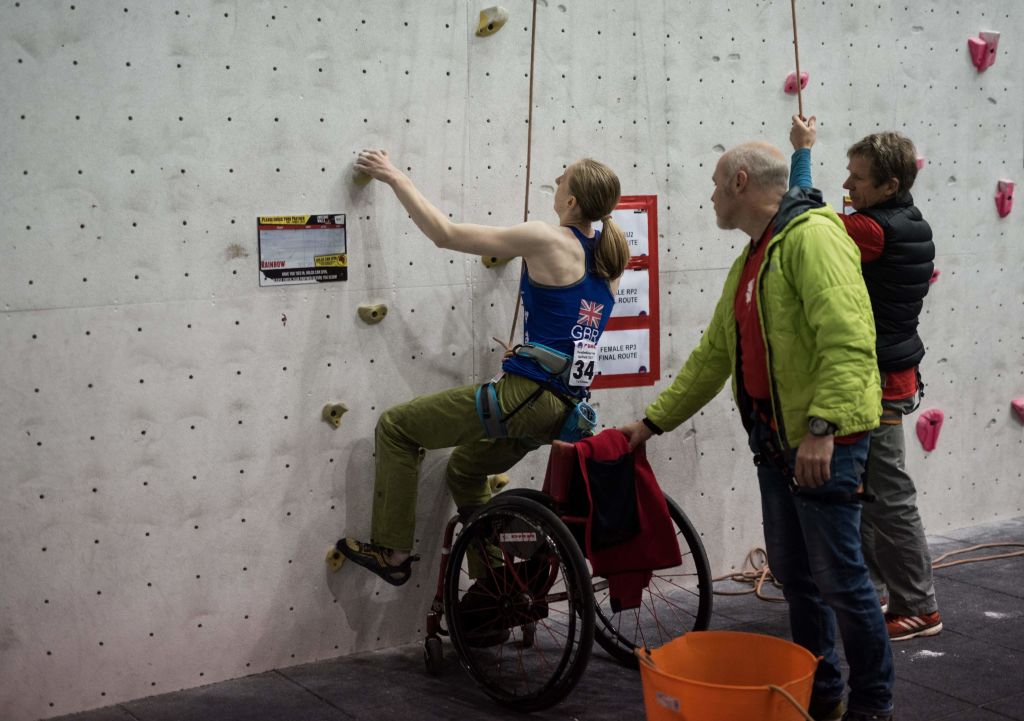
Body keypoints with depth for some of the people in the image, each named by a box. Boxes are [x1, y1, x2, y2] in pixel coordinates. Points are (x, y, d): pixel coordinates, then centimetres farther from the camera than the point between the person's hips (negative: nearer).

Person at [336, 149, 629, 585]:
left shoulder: (547, 240, -13)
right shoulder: (611, 256, 7)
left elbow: (446, 234, -9)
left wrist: (394, 177, 0)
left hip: (526, 397, -8)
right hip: (566, 410, 8)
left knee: (396, 426, 6)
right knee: (464, 470, 31)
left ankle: (391, 553, 7)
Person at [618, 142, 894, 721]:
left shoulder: (813, 237, -13)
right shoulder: (750, 261, 18)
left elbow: (847, 340, -24)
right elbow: (713, 355, 22)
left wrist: (821, 426, -31)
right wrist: (654, 421, 21)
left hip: (825, 441, -9)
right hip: (776, 440, 10)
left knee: (839, 576, -2)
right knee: (792, 571, 15)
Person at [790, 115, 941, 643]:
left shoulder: (875, 230, -22)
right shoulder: (912, 228, 8)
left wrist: (803, 151, -9)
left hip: (876, 382, -10)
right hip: (888, 373, 10)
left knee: (889, 498, -2)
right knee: (864, 492, 18)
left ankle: (918, 607, 8)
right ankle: (872, 589, 28)